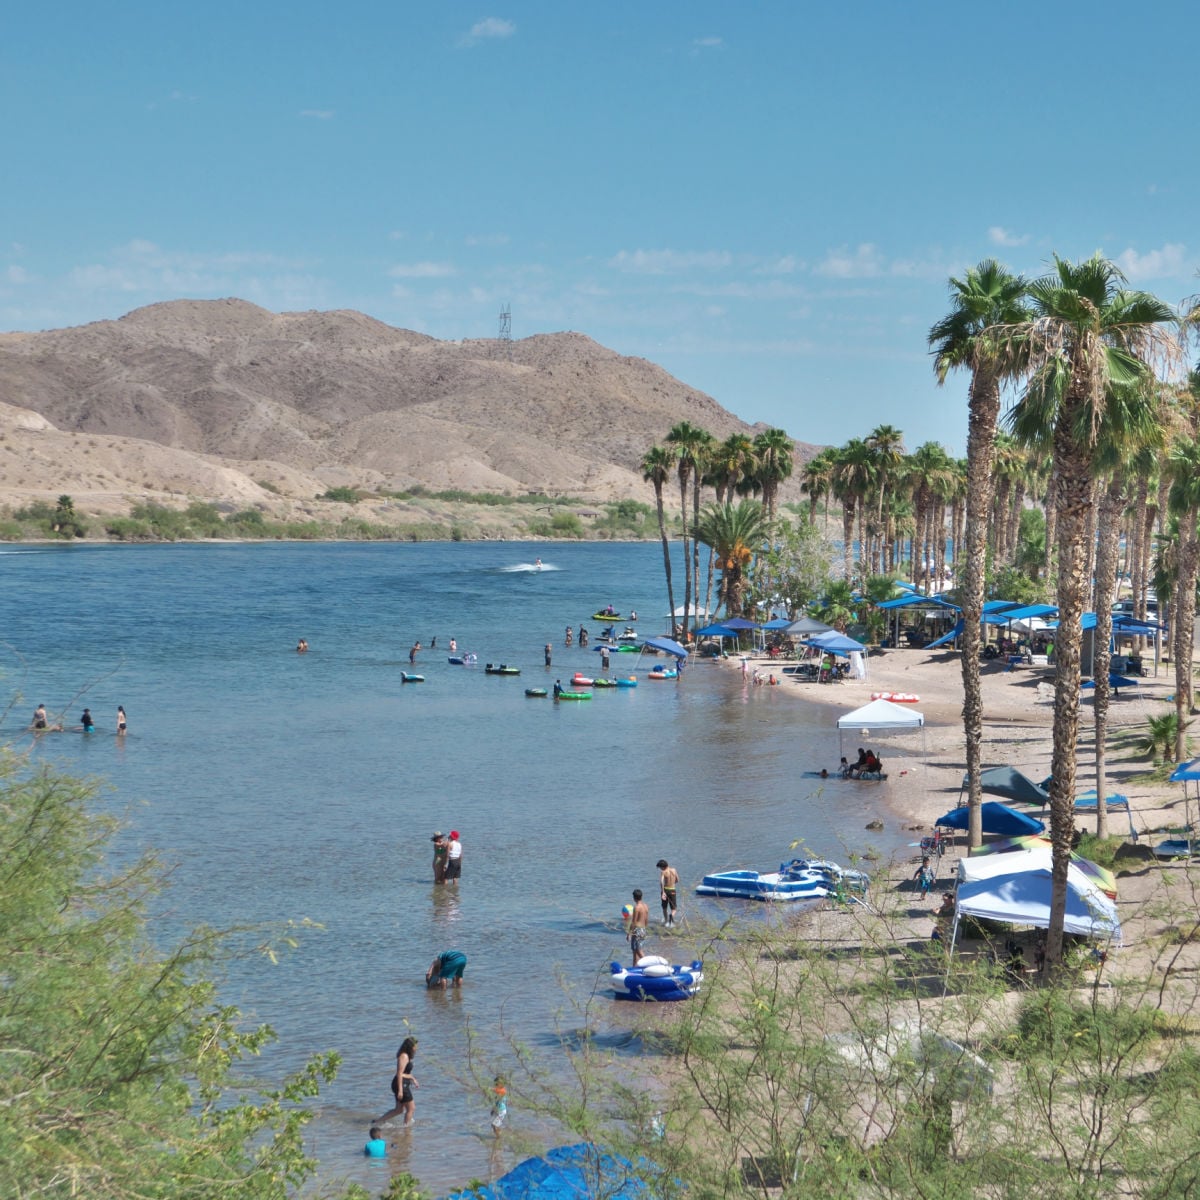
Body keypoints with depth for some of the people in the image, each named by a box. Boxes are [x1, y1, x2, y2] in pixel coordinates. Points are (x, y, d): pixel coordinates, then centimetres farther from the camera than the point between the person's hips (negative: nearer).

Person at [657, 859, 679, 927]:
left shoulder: (663, 872, -11)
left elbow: (661, 881, -27)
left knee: (664, 907, 19)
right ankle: (671, 915, -25)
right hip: (673, 890, 2)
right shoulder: (674, 870, 1)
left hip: (665, 890, -2)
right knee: (673, 908, 8)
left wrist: (663, 892, -32)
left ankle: (666, 921, 29)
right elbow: (677, 880, 11)